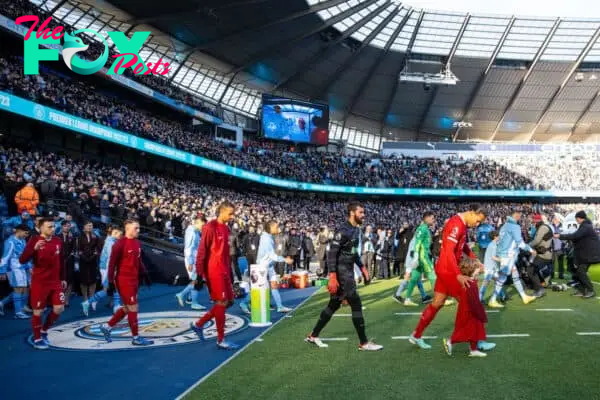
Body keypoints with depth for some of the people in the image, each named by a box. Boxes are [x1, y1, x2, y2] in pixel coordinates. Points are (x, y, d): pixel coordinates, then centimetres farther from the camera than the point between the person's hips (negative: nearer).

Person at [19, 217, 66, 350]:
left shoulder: (58, 241, 6)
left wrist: (63, 278, 15)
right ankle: (37, 339, 18)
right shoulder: (34, 240, -9)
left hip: (55, 281, 5)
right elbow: (22, 260, -17)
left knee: (59, 308, 2)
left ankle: (44, 331, 25)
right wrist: (34, 249, -32)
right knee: (38, 311, 3)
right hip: (39, 282, -5)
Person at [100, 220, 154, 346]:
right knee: (133, 308, -3)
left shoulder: (137, 243, 9)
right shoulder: (119, 244, -15)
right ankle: (136, 338, 8)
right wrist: (111, 282, -15)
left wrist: (145, 274, 16)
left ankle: (107, 326, 32)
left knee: (127, 308, 16)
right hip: (123, 280, -8)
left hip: (134, 279, 8)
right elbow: (112, 264, -14)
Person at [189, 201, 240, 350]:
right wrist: (200, 274, -17)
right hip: (214, 272, -9)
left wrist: (230, 273, 20)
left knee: (229, 301, 10)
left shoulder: (226, 228, 14)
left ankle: (198, 324, 20)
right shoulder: (210, 227, -12)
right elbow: (202, 251, -14)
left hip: (224, 272, 9)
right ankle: (221, 340, 8)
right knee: (221, 303, -3)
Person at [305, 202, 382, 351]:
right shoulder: (343, 231, -18)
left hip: (349, 272, 10)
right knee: (356, 305, -5)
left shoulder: (356, 230, 12)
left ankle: (313, 336, 25)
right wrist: (332, 277, -26)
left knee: (334, 305, 15)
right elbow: (332, 254, -22)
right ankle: (364, 343, 6)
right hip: (341, 273, -10)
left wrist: (363, 268, 20)